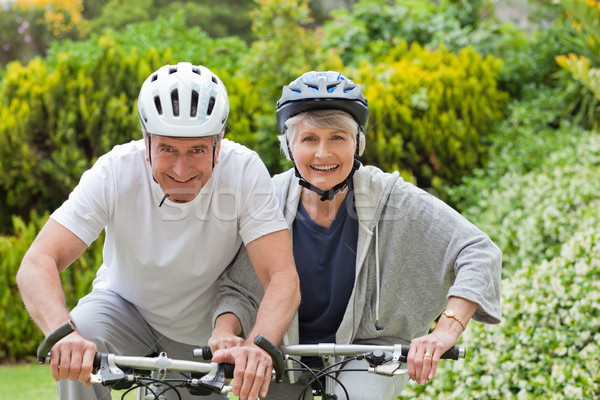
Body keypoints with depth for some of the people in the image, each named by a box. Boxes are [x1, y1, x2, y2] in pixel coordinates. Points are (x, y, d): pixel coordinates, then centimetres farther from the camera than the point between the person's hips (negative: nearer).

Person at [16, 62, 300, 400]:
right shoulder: (116, 172, -28)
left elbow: (283, 277, -34)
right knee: (77, 342, -31)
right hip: (126, 306, -1)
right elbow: (37, 263, -35)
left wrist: (259, 346, -55)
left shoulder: (245, 170, -28)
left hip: (203, 334, 2)